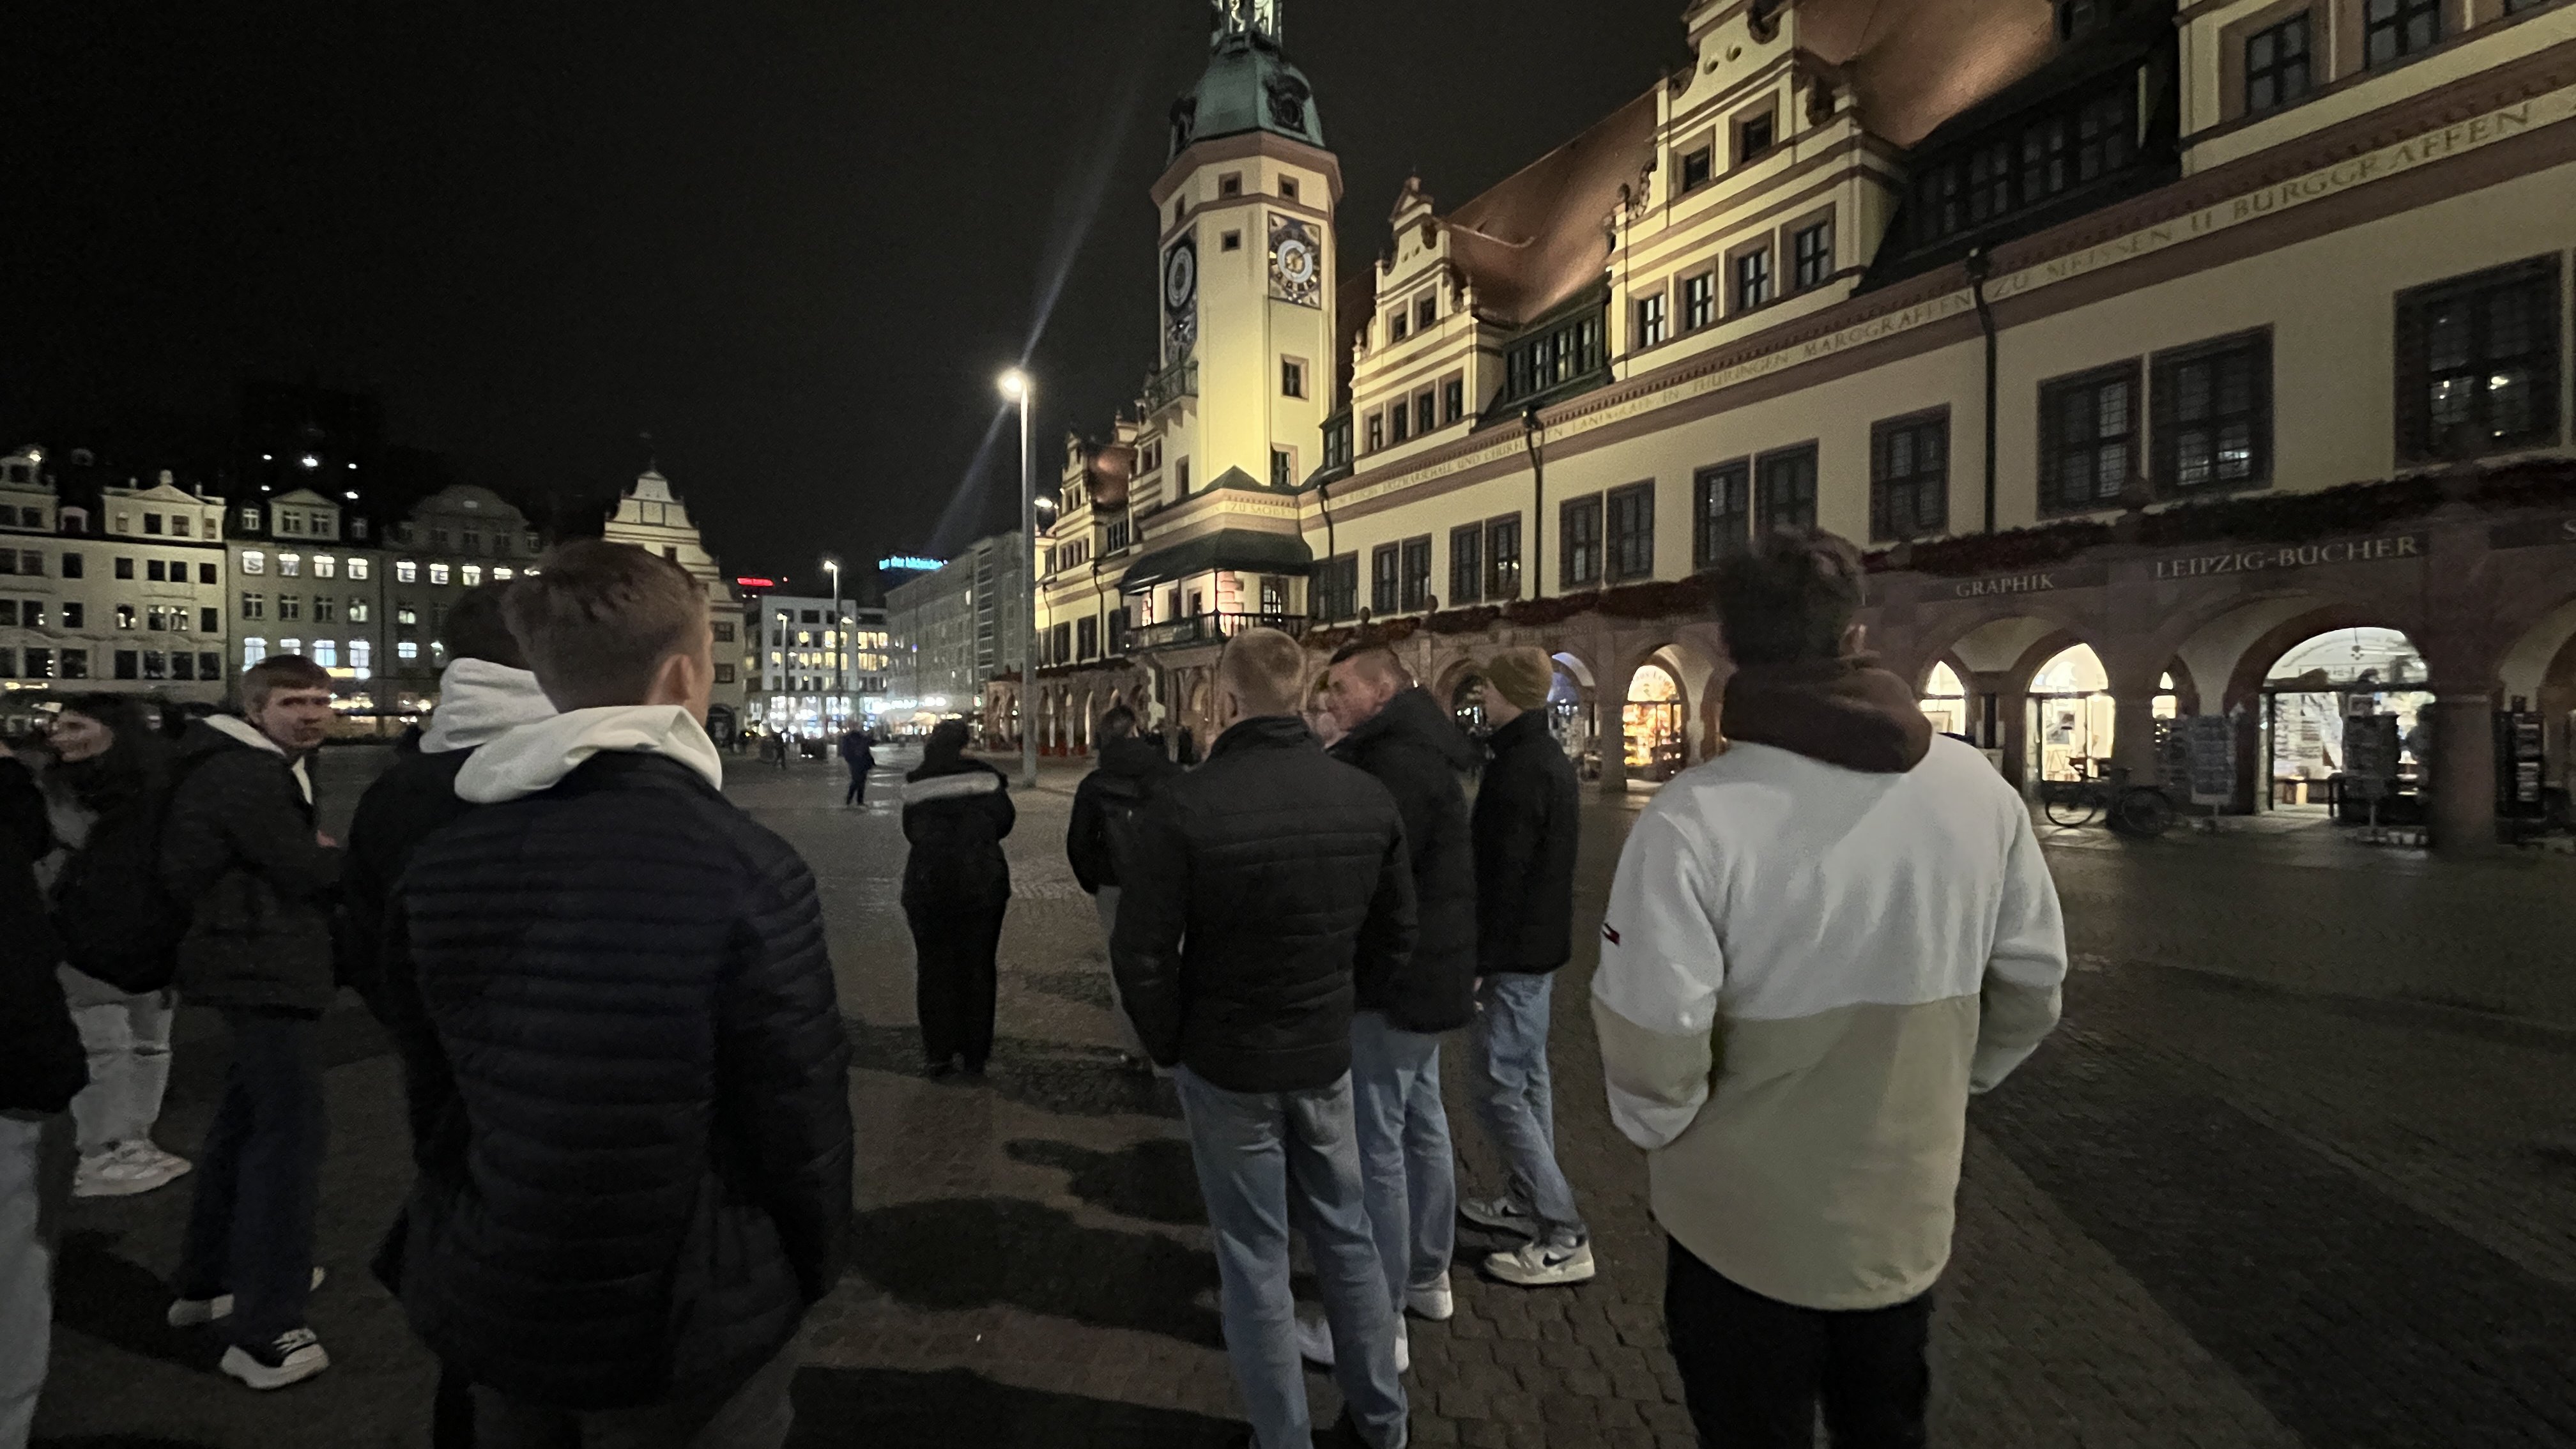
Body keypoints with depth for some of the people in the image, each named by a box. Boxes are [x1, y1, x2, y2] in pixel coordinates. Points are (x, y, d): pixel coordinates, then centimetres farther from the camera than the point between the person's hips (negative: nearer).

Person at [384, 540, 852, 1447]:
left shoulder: (438, 864, -6)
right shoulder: (747, 872, -24)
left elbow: (434, 1072, 6)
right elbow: (800, 1116, -18)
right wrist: (817, 1266, 0)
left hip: (487, 1303, 5)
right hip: (682, 1323, -5)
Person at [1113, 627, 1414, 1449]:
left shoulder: (1186, 805, -20)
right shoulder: (1367, 797, -6)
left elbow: (1140, 952, -16)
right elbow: (1396, 936, 2)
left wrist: (1170, 1045, 0)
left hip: (1226, 1064, -4)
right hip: (1326, 1057, 4)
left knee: (1255, 1259, 13)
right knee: (1346, 1235, 21)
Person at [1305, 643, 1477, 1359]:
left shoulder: (1398, 764, -21)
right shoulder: (1415, 753, 12)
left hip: (1395, 984, -11)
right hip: (1426, 977, 11)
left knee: (1374, 1146, -1)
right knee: (1421, 1122, 21)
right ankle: (1427, 1275, 37)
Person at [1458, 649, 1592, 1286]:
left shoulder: (1518, 769, -21)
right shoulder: (1552, 759, 10)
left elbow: (1502, 875, -24)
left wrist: (1475, 961, -19)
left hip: (1514, 952, -10)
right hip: (1541, 945, 10)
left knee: (1499, 1090, -4)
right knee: (1528, 1074, 19)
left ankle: (1563, 1239, 2)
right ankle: (1528, 1199, 32)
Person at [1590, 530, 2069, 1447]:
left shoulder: (1693, 817, -27)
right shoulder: (1981, 791, -11)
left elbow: (1651, 1044, -27)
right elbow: (2031, 991, 0)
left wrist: (1659, 1131, -5)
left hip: (1744, 1224, -3)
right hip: (1908, 1211, 4)